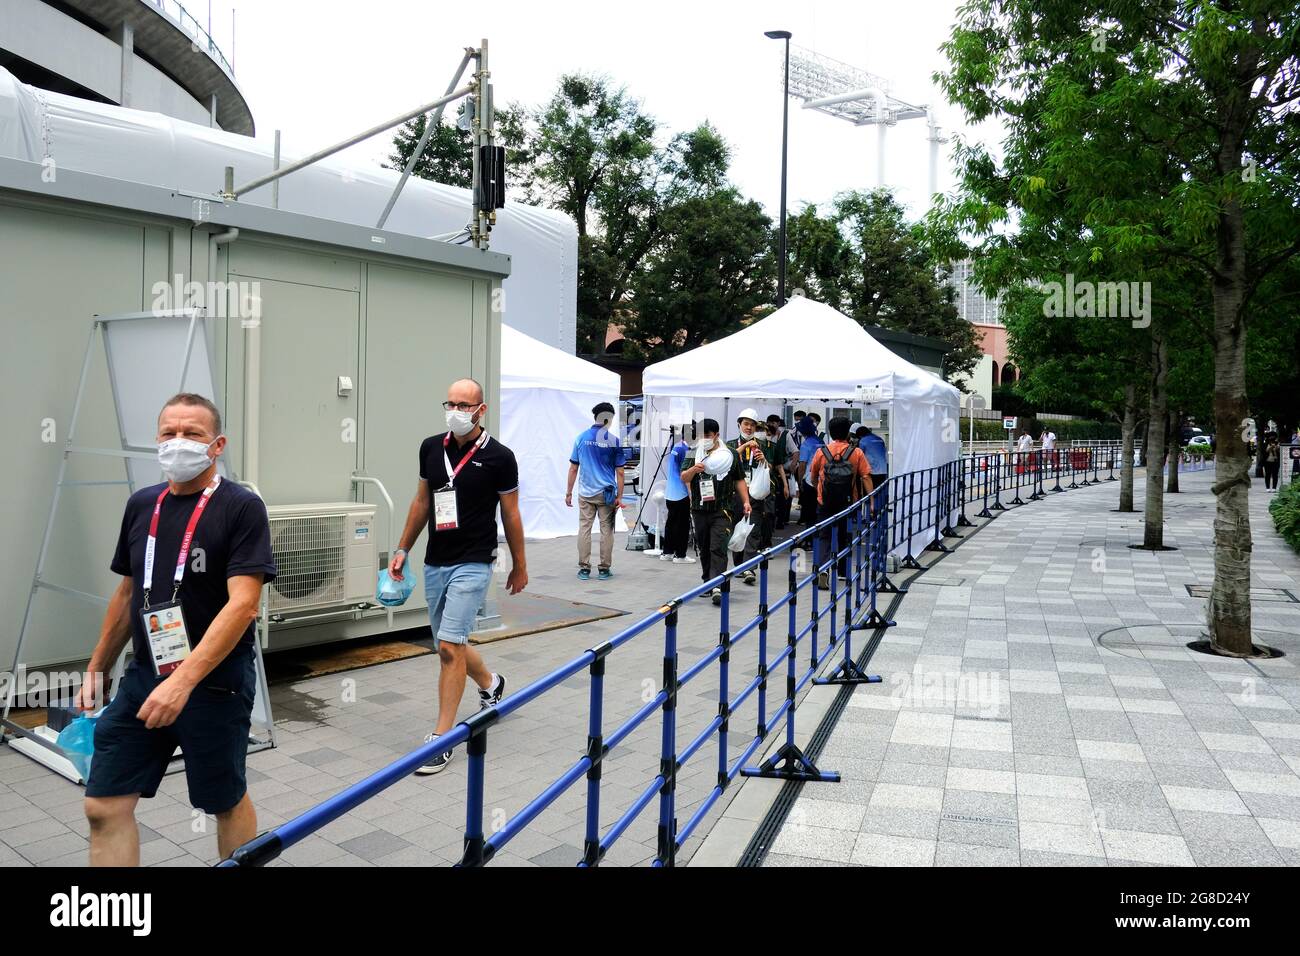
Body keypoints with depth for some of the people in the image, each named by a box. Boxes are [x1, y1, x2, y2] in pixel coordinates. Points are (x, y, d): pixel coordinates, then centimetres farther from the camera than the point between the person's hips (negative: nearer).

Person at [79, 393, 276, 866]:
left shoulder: (242, 508, -13)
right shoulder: (141, 504, 6)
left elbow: (242, 604, -21)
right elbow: (127, 592, 17)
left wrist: (183, 680, -27)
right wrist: (96, 669, 18)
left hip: (214, 682, -5)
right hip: (143, 676, 5)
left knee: (226, 803, 11)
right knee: (104, 807, 3)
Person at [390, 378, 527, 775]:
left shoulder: (498, 457, -9)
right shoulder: (431, 448, 5)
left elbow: (511, 514, -1)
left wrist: (519, 566, 5)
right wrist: (403, 549, 15)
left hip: (472, 564, -6)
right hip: (435, 563, 6)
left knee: (450, 646, -12)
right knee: (449, 645, 16)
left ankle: (441, 739, -1)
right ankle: (490, 683, 46)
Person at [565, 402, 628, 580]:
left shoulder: (581, 438, 3)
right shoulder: (614, 441, -3)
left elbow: (573, 468, 5)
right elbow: (619, 472, -3)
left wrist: (569, 492, 11)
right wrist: (619, 497, 2)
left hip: (585, 492, 2)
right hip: (607, 493, -2)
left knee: (584, 529, 5)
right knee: (606, 530, 5)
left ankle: (584, 568, 6)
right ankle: (604, 569, 9)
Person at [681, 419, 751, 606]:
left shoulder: (730, 455, 5)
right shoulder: (693, 455, 6)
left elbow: (739, 480, 13)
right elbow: (683, 478, -5)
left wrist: (745, 501, 2)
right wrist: (694, 469, -26)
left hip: (723, 511, -3)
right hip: (700, 510, 3)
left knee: (718, 548, -13)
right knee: (704, 548, 13)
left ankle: (718, 587, -18)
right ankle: (707, 582, 28)